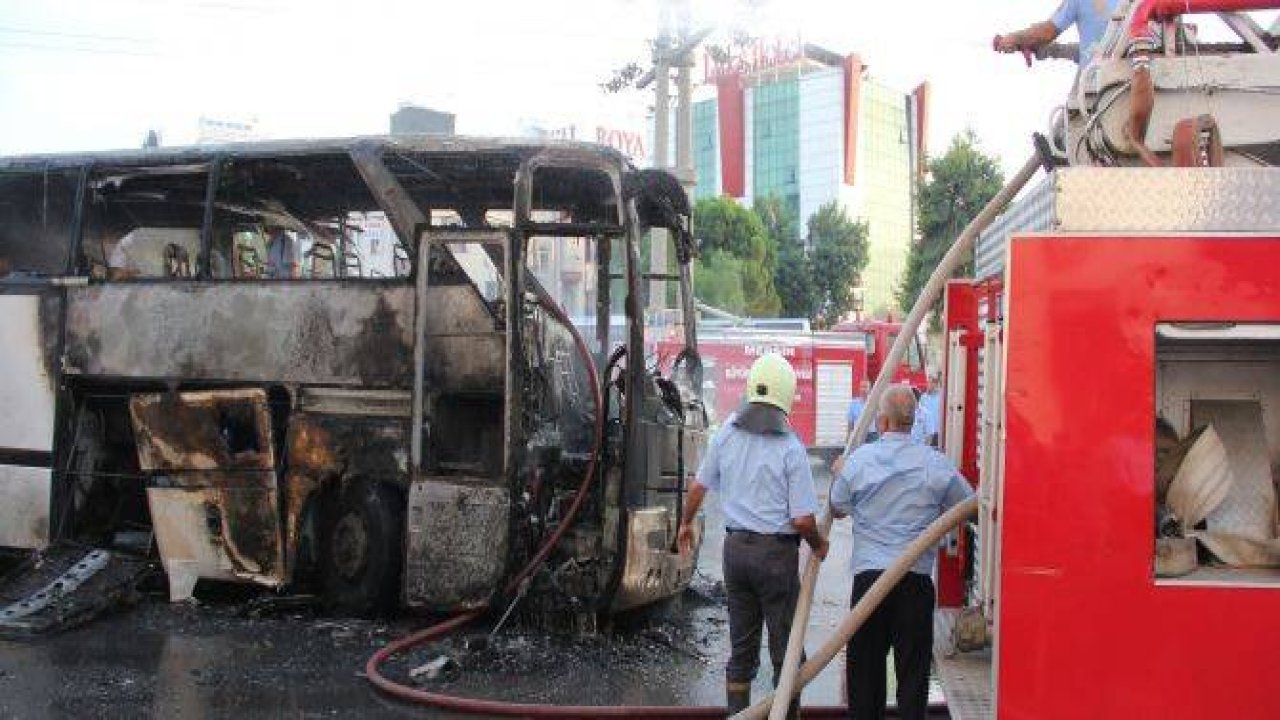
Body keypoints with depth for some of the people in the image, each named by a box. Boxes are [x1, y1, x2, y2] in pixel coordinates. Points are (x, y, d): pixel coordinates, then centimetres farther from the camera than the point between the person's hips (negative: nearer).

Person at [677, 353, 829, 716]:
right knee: (785, 649, 6)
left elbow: (698, 486, 11)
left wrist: (686, 524, 28)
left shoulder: (727, 433, -1)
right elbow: (802, 519, -16)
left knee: (741, 646, 15)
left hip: (735, 547, 5)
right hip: (776, 552, -5)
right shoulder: (791, 448, -15)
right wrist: (819, 545, 5)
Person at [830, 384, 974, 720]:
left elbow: (837, 509, 11)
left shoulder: (858, 459, -3)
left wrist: (837, 474, 28)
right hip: (916, 578, -1)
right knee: (913, 664, 7)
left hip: (868, 575, 1)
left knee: (865, 661, 11)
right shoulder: (935, 463, -6)